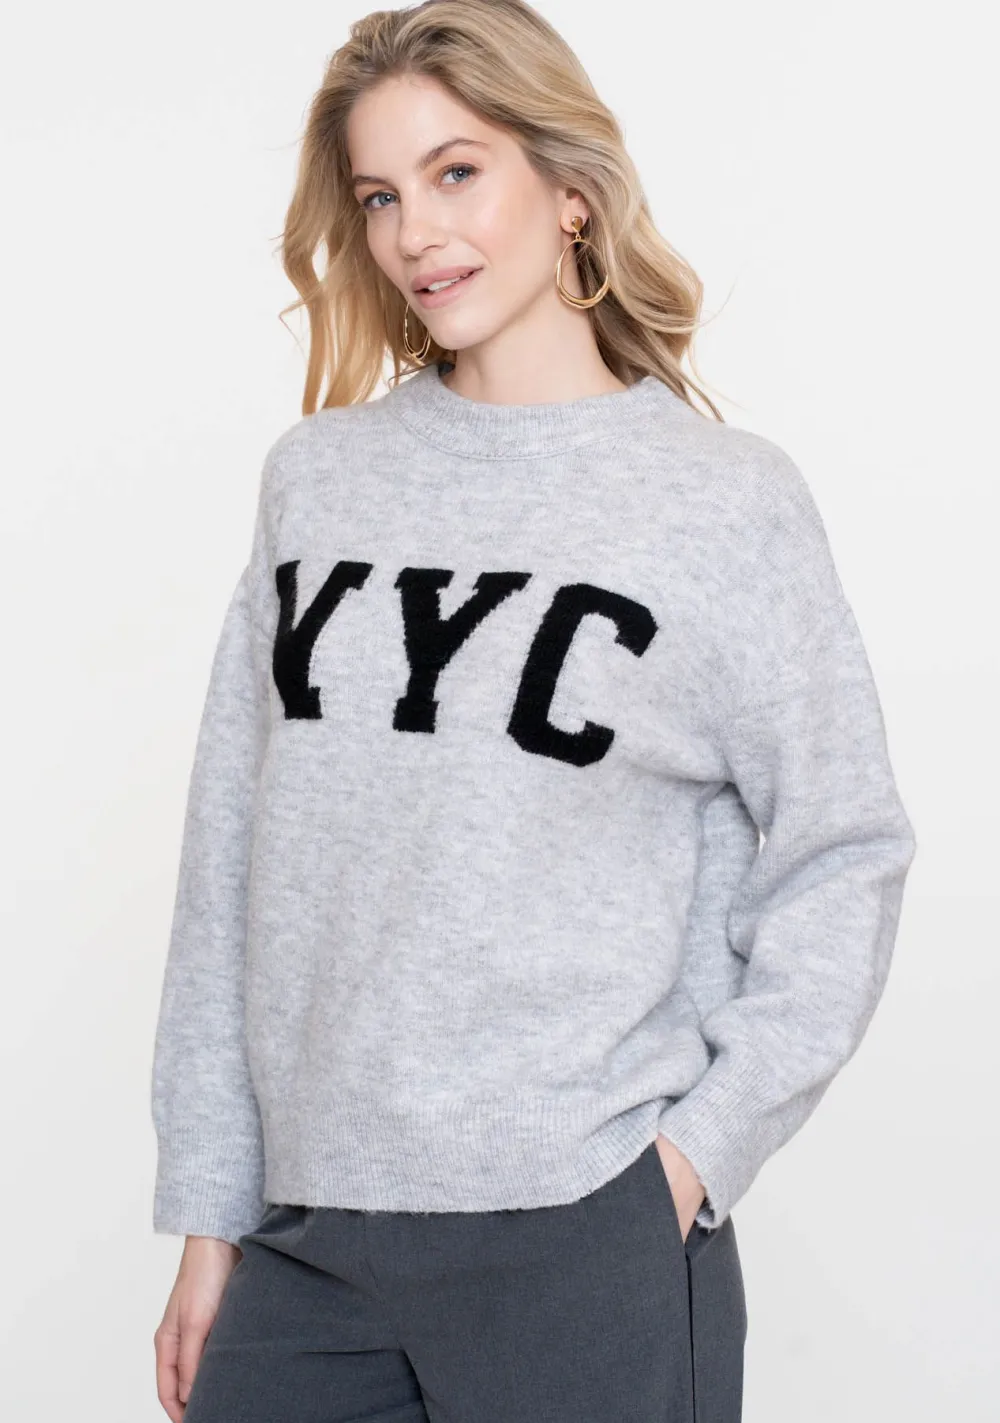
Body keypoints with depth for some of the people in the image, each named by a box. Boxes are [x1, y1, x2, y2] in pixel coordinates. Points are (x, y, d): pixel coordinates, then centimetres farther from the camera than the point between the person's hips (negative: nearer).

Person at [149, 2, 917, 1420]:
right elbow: (232, 853, 8)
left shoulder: (729, 501, -2)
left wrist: (705, 1146, -8)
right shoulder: (317, 476, 7)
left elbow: (842, 856, 1)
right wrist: (209, 1214, 7)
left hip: (589, 1237, -3)